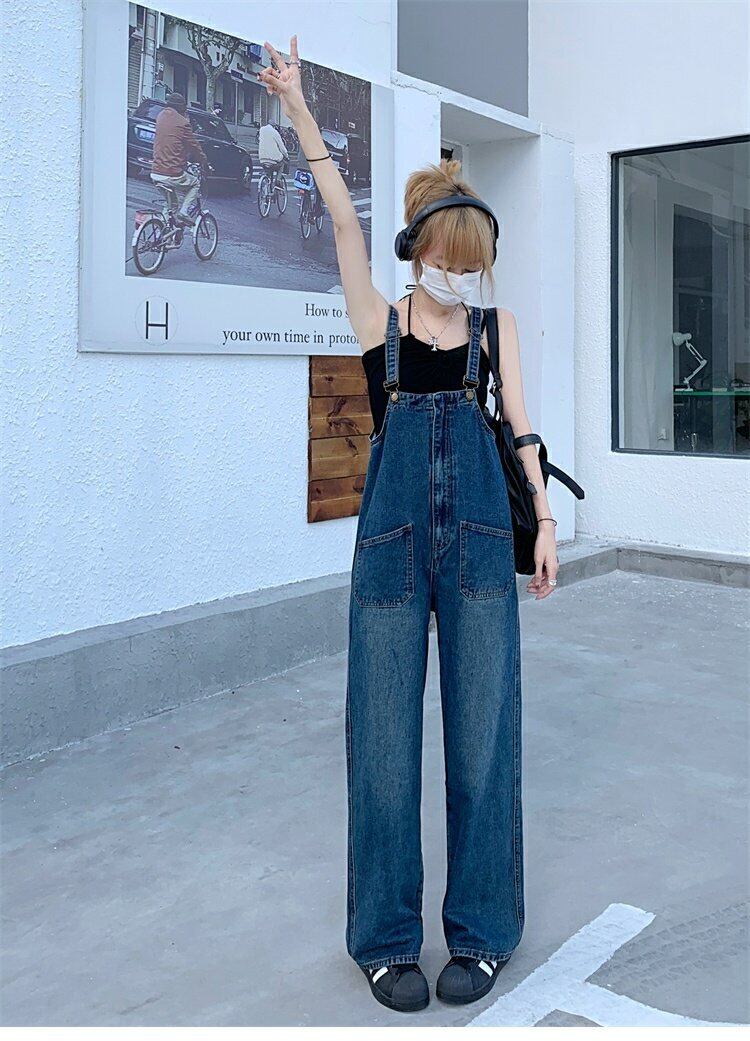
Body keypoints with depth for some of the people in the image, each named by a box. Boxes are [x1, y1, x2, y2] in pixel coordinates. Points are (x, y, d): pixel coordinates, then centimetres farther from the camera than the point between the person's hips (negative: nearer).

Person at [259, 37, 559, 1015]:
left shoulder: (494, 324, 11)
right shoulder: (380, 322, 5)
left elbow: (518, 423, 11)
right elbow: (345, 220, -5)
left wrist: (545, 521, 7)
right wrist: (298, 108, -12)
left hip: (480, 539, 2)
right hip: (393, 539, -1)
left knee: (483, 730, 4)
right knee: (384, 733, 2)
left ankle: (481, 930, 19)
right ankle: (387, 937, 18)